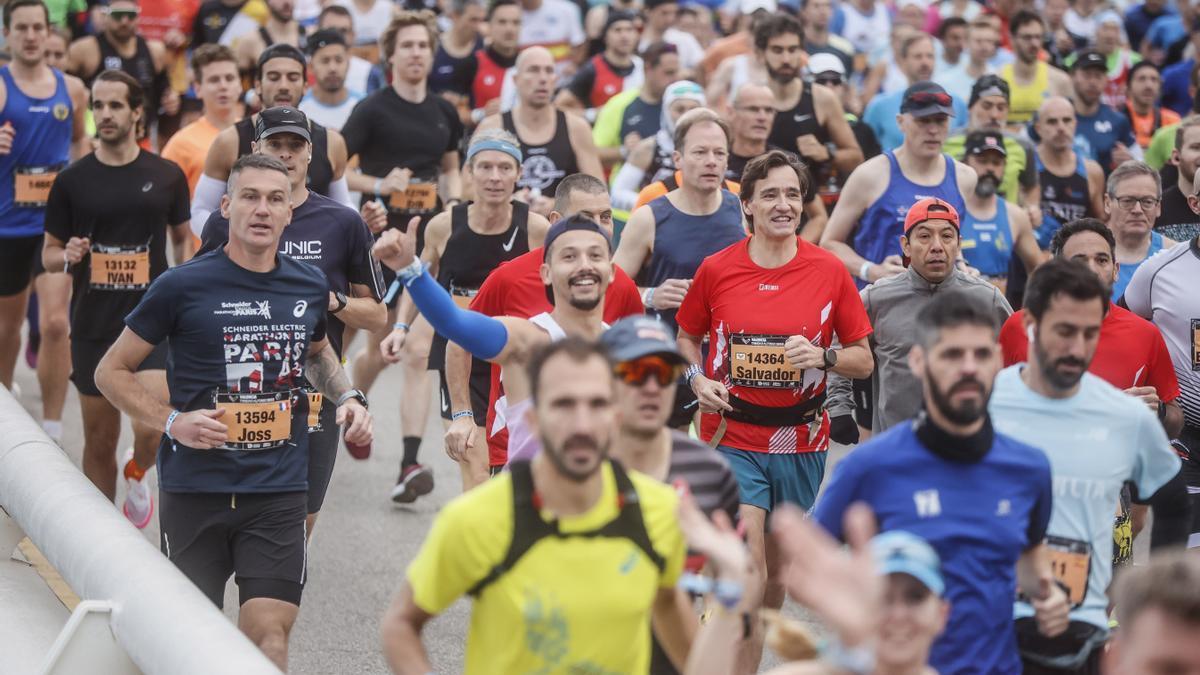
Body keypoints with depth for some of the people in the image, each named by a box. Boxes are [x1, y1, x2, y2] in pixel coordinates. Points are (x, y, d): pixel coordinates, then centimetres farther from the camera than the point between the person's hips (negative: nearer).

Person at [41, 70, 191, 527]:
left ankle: (137, 476, 13)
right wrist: (68, 255, -16)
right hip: (93, 324, 1)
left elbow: (183, 237, 15)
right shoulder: (72, 180, 0)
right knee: (100, 442, 7)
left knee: (152, 427, -20)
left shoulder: (166, 176, 1)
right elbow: (49, 253, 7)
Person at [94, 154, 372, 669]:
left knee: (269, 635, -9)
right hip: (195, 488, -2)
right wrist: (172, 421, -12)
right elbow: (112, 371, 1)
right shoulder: (183, 287, -6)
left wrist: (347, 397, 10)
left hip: (278, 491, 2)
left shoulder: (310, 287, 6)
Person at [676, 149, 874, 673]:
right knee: (748, 567, -16)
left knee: (777, 573, 14)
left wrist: (823, 357, -17)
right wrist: (697, 378, -6)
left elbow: (864, 360, 3)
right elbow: (686, 336, 13)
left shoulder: (829, 271, -2)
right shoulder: (716, 269, -3)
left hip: (800, 442, 2)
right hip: (732, 438, -2)